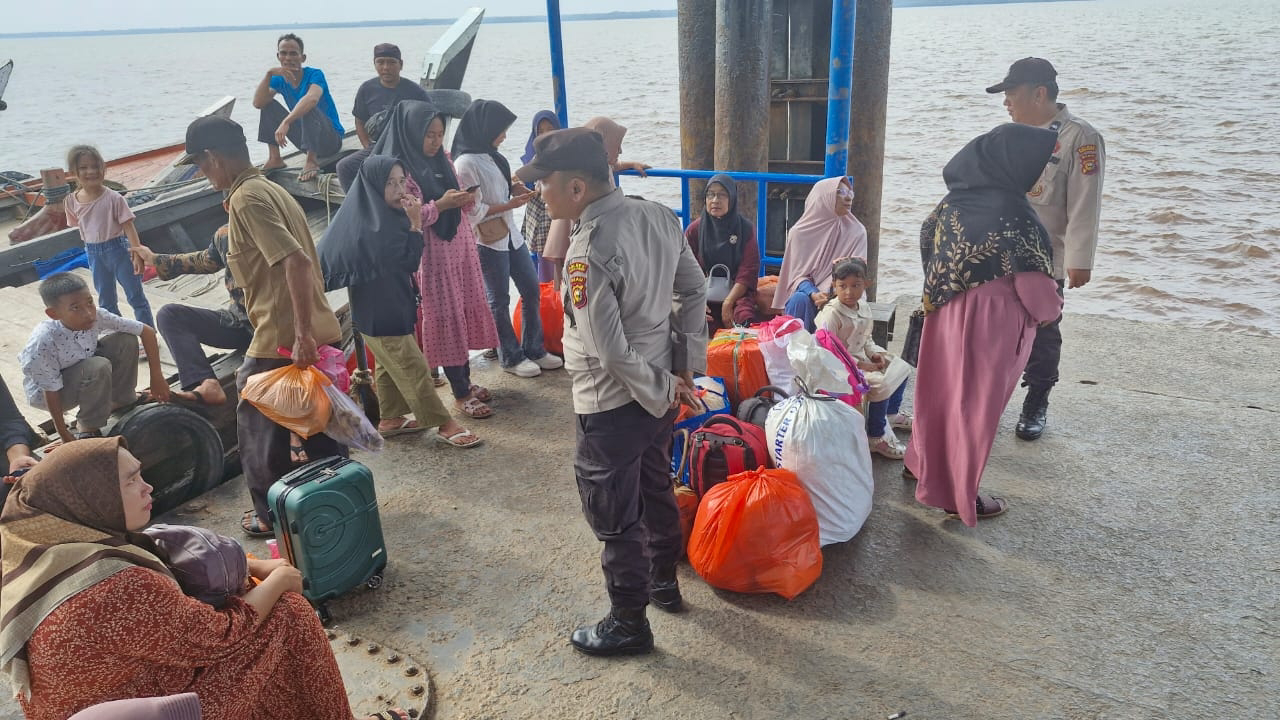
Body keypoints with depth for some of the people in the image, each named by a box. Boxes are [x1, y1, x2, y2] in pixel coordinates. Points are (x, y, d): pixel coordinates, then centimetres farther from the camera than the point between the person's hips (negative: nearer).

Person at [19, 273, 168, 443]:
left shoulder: (97, 316, -25)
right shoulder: (44, 342, -37)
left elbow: (147, 331, -16)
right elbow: (51, 391, -27)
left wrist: (157, 376, -16)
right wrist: (64, 435, -21)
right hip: (44, 391, -6)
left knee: (126, 339, -13)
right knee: (98, 368, -33)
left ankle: (120, 403, 3)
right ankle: (87, 429, -11)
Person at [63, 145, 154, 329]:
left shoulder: (113, 198, -15)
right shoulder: (72, 201, -3)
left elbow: (128, 226, -14)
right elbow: (77, 224, 11)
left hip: (118, 249, -4)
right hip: (93, 254, 4)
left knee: (135, 296, 4)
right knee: (105, 301, 15)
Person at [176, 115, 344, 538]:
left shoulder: (246, 199, -14)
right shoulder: (271, 189, 15)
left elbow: (296, 260, -26)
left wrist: (302, 334, -27)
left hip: (281, 340, -9)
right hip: (318, 332, 9)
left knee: (259, 429, 10)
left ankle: (272, 514, 24)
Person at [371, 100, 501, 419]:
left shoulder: (443, 159, 8)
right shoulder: (402, 169, -13)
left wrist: (464, 200, -5)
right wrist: (440, 204, -24)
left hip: (460, 245, 7)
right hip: (433, 253, -7)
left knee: (466, 311, 11)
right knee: (446, 318, 0)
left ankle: (466, 380, 25)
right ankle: (460, 394, 9)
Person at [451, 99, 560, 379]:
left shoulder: (492, 155, 5)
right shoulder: (466, 163, -19)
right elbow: (473, 211, -20)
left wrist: (512, 186, 2)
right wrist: (509, 205, -16)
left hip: (511, 235, 9)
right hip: (487, 242, -8)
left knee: (531, 291, 13)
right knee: (499, 301, 6)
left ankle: (534, 349, 26)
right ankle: (511, 357, 21)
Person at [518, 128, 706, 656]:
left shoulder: (589, 253, -28)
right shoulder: (659, 217, -4)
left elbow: (611, 352, -26)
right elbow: (694, 291, 4)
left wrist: (663, 390, -11)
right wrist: (685, 366, 5)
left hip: (611, 405, -8)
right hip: (662, 390, 8)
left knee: (615, 517, 10)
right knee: (656, 490, 27)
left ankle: (628, 624, 29)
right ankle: (664, 581, 48)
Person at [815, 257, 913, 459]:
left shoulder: (863, 308, 5)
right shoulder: (831, 314, -22)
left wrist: (874, 353, -2)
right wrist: (860, 365, -24)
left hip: (862, 357, 9)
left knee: (902, 368, 15)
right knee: (881, 384, -26)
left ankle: (892, 413, 36)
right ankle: (876, 437, -10)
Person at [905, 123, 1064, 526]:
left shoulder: (955, 202, -1)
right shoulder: (1013, 215, -23)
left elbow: (927, 242, 12)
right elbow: (1034, 289, -21)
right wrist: (1052, 308, 1)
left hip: (945, 317, 7)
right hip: (988, 323, -7)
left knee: (942, 390, 22)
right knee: (975, 402, 6)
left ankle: (925, 464, 40)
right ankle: (959, 494, 19)